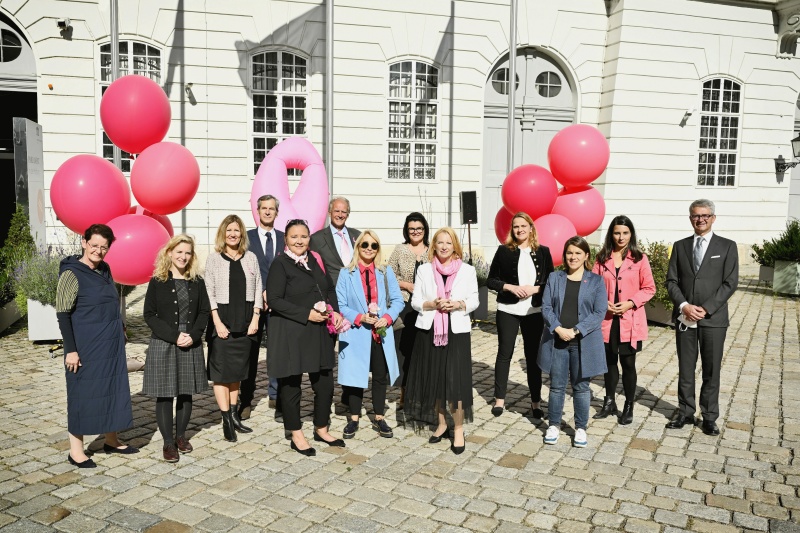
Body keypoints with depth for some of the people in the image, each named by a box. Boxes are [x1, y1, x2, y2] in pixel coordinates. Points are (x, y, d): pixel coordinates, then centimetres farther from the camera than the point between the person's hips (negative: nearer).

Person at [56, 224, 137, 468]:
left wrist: (120, 327, 14)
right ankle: (75, 450, 14)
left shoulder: (105, 269, 8)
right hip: (86, 347, -7)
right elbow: (63, 314, -15)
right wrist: (71, 349, -18)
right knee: (83, 393, 1)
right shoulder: (71, 274, -13)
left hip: (111, 344, 7)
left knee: (112, 388, 13)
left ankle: (111, 440, 26)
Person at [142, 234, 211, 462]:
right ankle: (168, 442, 10)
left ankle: (181, 436, 24)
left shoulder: (197, 282, 7)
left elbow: (204, 311, 6)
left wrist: (193, 335, -10)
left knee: (186, 392, 8)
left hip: (191, 345, 3)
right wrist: (174, 336, -14)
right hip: (163, 345, -3)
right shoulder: (157, 282, -2)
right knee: (164, 394, 0)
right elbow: (149, 314, -5)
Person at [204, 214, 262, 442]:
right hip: (222, 320, -3)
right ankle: (226, 420, 3)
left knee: (237, 369, 12)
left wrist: (255, 318, -3)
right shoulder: (214, 258, -1)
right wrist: (217, 322, -13)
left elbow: (258, 289, 5)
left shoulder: (251, 258, 6)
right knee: (222, 370, -1)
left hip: (245, 321, 3)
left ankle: (234, 414, 21)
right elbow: (209, 292, -6)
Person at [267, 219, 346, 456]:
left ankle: (321, 430, 30)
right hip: (290, 334, -6)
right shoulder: (280, 263, -9)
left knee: (325, 383, 10)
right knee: (291, 384, 7)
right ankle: (296, 436, 23)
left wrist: (335, 312, -1)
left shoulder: (315, 259, 9)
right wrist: (307, 314, -19)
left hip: (319, 332, 6)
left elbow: (330, 289, 17)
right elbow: (274, 300, -15)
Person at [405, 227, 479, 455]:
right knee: (433, 380, 7)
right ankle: (441, 424, 26)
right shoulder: (424, 270, 5)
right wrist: (432, 304, -14)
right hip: (429, 331, 2)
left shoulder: (467, 270, 4)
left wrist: (458, 304, -14)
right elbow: (415, 301, 5)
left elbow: (474, 301, 5)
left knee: (456, 381, -5)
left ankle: (458, 430, 8)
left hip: (457, 331, -1)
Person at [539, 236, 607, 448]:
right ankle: (554, 425, 23)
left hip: (584, 343, -1)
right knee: (556, 386, 8)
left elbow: (599, 313, -6)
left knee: (581, 387, 8)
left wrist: (575, 330, -16)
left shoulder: (596, 281, 2)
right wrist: (558, 328, -15)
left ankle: (581, 428, 22)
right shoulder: (554, 278, 6)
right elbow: (546, 307, 1)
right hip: (556, 340, 1)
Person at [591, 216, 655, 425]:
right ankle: (609, 402, 27)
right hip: (606, 319, 2)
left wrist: (630, 303, -14)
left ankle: (628, 407, 17)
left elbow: (649, 288, -1)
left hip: (630, 320, -2)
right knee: (609, 361, 13)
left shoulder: (639, 259, -1)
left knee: (628, 363, 3)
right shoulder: (602, 258, 5)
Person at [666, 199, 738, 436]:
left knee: (711, 371, 4)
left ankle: (709, 417, 15)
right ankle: (686, 412, 20)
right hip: (685, 317, 2)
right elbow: (671, 281, 5)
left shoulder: (727, 246, 2)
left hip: (713, 318, -2)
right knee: (685, 369, 9)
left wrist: (705, 309, -13)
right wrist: (684, 305, -11)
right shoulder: (680, 246, 9)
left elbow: (730, 283, -5)